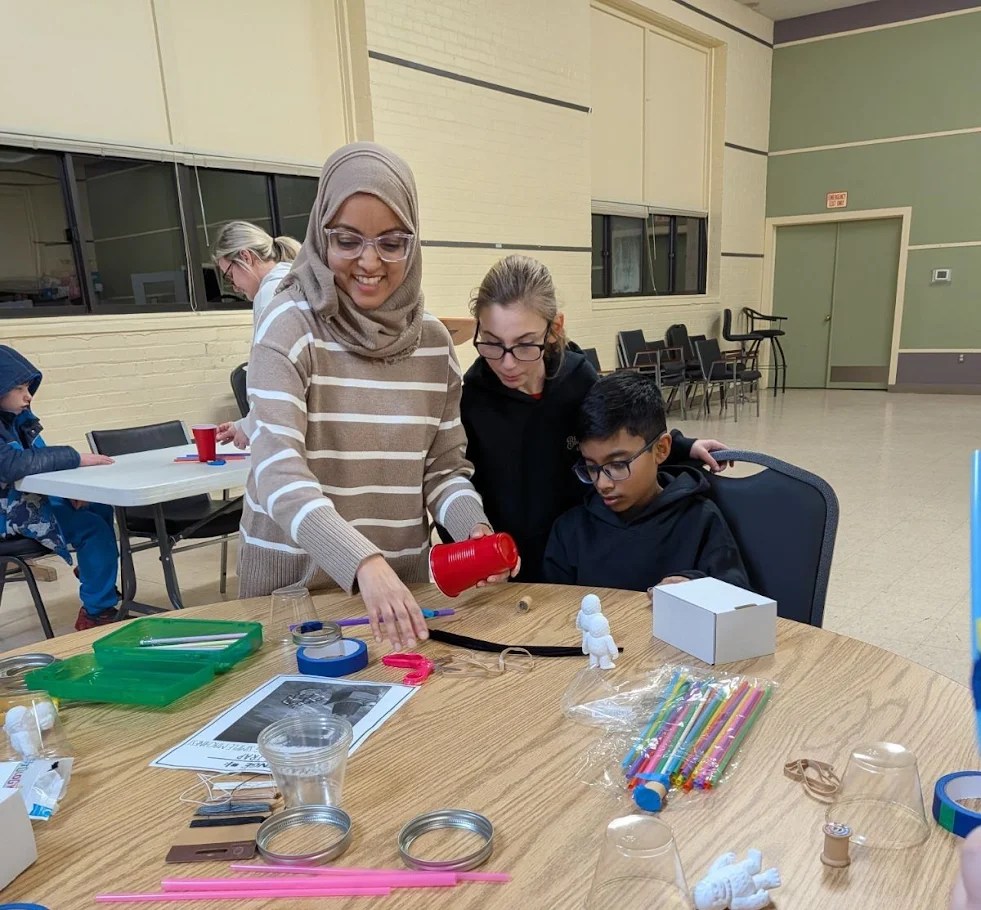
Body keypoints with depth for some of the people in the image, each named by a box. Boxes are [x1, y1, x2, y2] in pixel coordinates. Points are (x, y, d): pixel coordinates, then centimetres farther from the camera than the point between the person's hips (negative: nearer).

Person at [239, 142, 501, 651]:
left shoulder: (432, 341, -1)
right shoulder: (290, 325, -14)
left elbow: (445, 466, 4)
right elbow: (279, 472, -24)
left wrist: (475, 528, -17)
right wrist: (365, 563, -38)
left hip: (400, 581, 4)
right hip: (293, 579, -3)